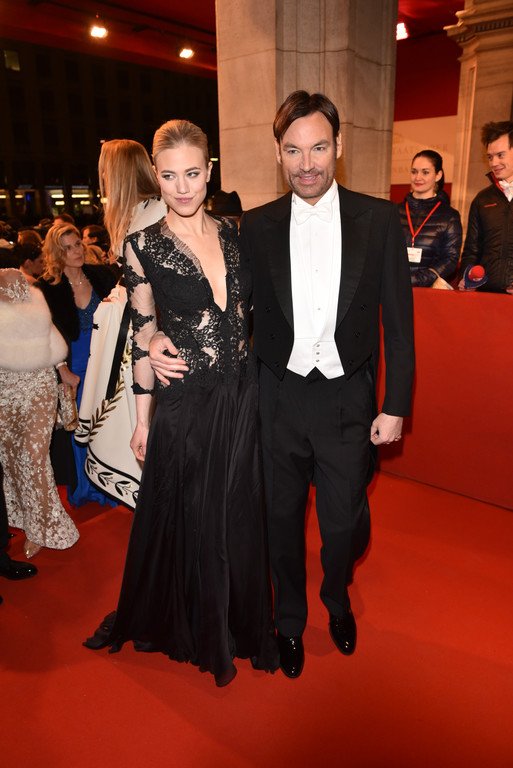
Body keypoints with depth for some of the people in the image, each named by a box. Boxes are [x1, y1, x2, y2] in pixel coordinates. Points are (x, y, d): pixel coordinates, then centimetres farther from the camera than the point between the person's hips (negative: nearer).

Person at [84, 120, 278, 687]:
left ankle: (242, 624, 44)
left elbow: (248, 315, 10)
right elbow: (142, 338, -3)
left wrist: (262, 389, 8)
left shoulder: (233, 233, 5)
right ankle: (195, 627, 43)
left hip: (243, 399, 4)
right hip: (185, 406, -3)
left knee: (240, 519, 17)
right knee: (188, 522, 14)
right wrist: (142, 419, 0)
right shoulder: (143, 246, -6)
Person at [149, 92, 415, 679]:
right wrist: (164, 337, -11)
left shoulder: (379, 219, -3)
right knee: (283, 519, 16)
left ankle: (337, 599, 49)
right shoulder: (256, 227, 0)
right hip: (279, 399, 1)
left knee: (345, 523, 13)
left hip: (347, 399, 0)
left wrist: (394, 405, -3)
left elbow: (398, 320, -1)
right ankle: (289, 620, 44)